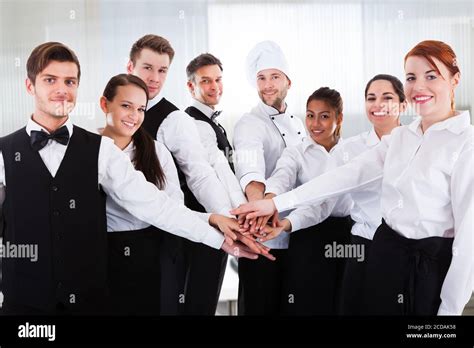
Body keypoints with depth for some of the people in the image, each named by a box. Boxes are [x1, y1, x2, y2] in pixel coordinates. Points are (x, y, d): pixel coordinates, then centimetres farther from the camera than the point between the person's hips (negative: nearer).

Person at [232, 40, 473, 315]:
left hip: (435, 262, -6)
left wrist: (451, 307, -14)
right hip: (385, 252, 6)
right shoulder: (400, 137, 9)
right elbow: (347, 175, 4)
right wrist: (277, 203, -2)